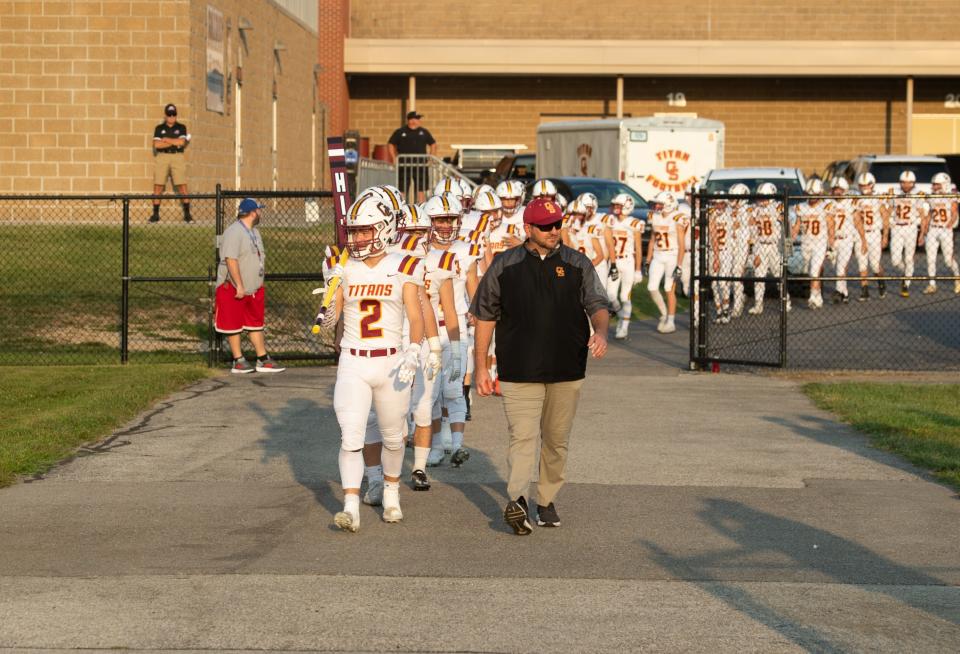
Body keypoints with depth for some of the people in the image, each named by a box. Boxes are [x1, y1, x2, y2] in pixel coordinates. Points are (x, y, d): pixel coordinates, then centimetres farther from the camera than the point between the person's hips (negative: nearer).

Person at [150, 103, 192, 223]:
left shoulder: (181, 127, 10)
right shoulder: (159, 128, 11)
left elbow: (181, 142, -6)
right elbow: (157, 145, -3)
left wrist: (165, 140, -1)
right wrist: (175, 142, -4)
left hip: (177, 157, -1)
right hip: (162, 157, 1)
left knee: (182, 186, -8)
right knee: (158, 186, -3)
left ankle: (187, 214, -5)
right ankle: (155, 214, 2)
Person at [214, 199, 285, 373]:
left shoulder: (254, 232, 12)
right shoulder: (233, 232, -18)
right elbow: (231, 260, -25)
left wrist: (260, 285, 20)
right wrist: (239, 286, -26)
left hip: (253, 288, 9)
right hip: (233, 290, -9)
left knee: (256, 324, 11)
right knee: (234, 325, 2)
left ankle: (263, 359, 16)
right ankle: (238, 361, 9)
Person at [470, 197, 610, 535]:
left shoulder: (577, 264, 6)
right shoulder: (504, 266, 3)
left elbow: (597, 305, 3)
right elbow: (485, 316, 8)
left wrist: (600, 331, -21)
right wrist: (481, 367, 5)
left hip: (566, 370, 2)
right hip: (519, 371, -2)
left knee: (556, 440, 10)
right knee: (523, 436, -15)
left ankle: (546, 502, 21)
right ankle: (516, 500, -26)